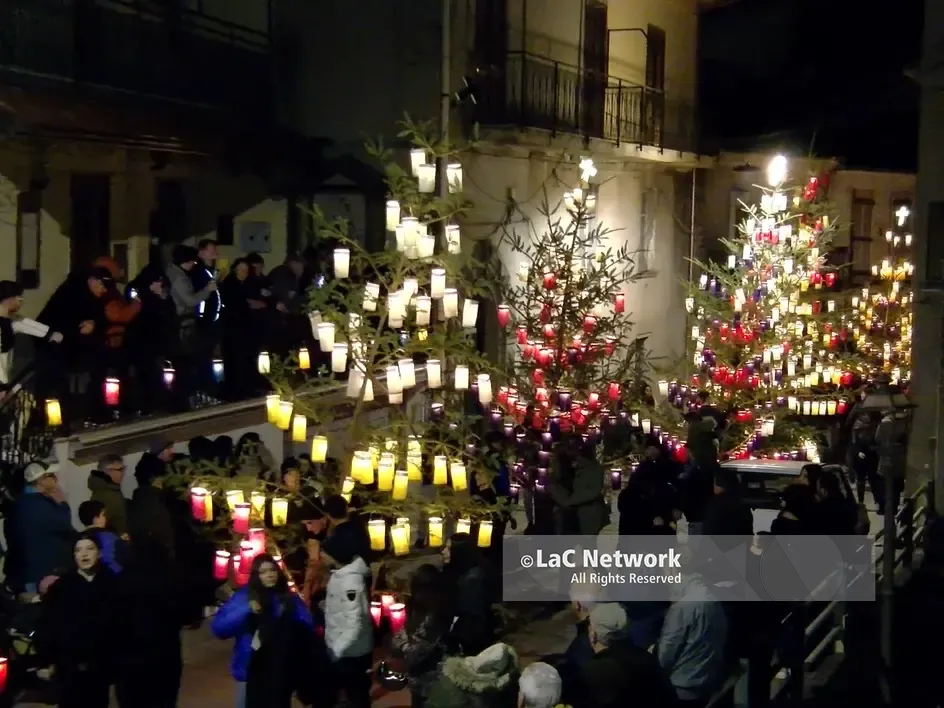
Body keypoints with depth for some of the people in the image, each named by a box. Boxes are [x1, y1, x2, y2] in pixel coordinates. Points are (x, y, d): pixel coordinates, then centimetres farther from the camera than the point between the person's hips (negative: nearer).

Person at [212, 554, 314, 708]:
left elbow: (306, 628, 3)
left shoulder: (290, 598, 5)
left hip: (281, 672, 2)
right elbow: (219, 628, -10)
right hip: (251, 671, -2)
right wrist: (245, 610, -21)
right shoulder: (244, 597, -2)